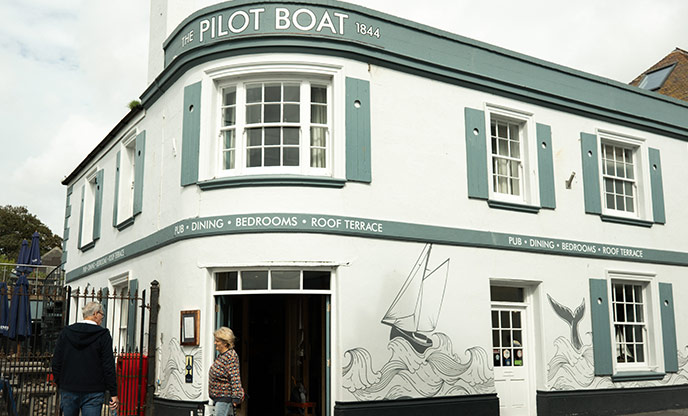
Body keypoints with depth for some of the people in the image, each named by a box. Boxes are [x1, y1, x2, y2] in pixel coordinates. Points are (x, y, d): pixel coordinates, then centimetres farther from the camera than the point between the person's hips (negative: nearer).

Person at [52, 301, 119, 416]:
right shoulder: (103, 335, -7)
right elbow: (108, 366, -7)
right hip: (93, 393, -3)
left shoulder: (66, 332, 5)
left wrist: (60, 385, 18)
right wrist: (113, 394, -3)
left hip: (68, 390, 4)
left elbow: (56, 362, 8)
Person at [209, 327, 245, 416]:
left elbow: (235, 378, -21)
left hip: (225, 398, -9)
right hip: (219, 397, 9)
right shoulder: (222, 355, 12)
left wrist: (236, 398, -24)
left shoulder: (231, 356, -18)